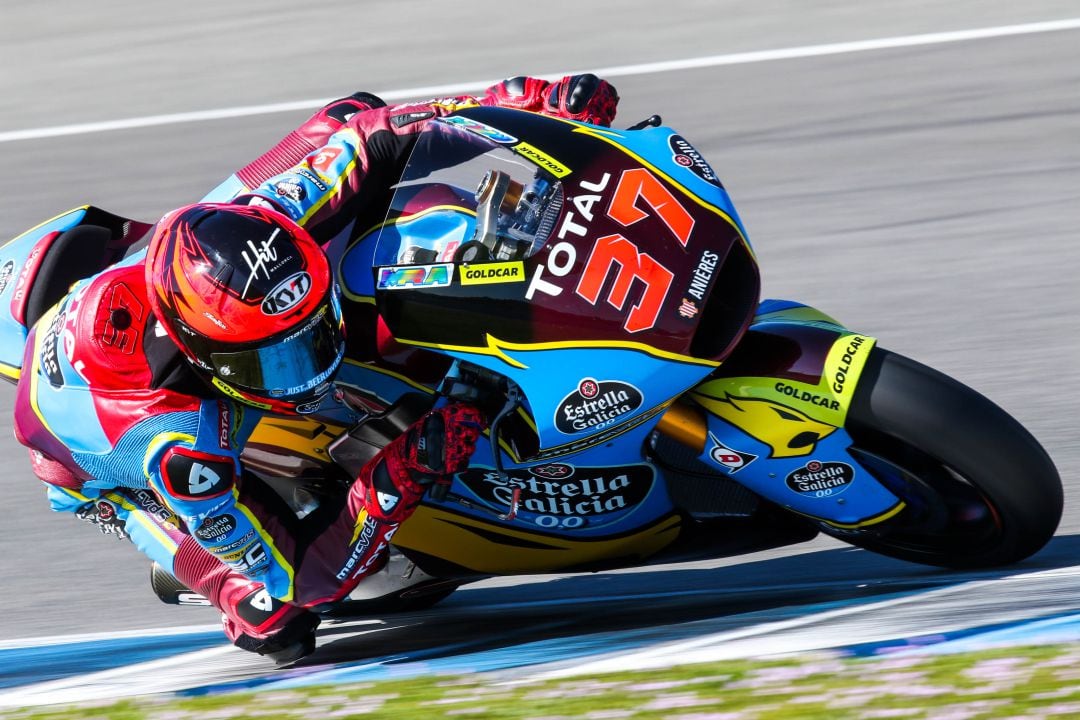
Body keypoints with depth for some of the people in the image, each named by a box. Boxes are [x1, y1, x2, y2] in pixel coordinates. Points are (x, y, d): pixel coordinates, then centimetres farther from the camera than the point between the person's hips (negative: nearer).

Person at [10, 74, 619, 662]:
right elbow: (288, 577, -36)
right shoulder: (177, 453, -48)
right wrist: (398, 484, -48)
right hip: (106, 475, -5)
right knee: (274, 618, -23)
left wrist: (527, 103, -29)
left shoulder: (232, 237, -37)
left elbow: (353, 127, -23)